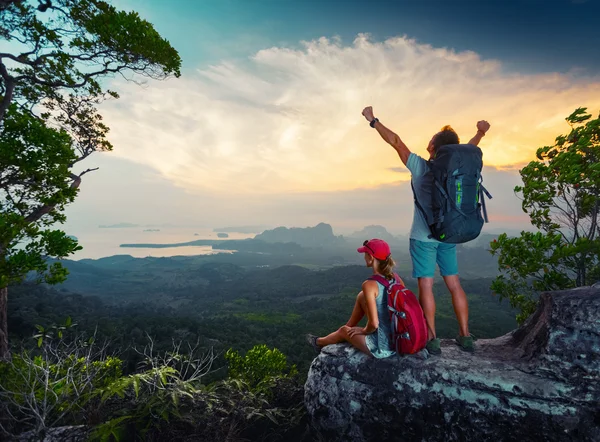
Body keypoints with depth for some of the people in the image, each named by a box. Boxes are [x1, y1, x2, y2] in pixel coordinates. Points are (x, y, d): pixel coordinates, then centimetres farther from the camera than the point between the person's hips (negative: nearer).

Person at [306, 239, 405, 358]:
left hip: (381, 348, -6)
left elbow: (373, 324, -25)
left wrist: (363, 331, -2)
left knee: (343, 331, 23)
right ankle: (350, 328, 41)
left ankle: (320, 342, 55)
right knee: (361, 297, 17)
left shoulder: (370, 285, -23)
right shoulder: (396, 278, -3)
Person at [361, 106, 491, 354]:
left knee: (426, 287, 0)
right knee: (454, 285, 11)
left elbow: (395, 141, -8)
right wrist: (481, 132, 41)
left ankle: (432, 340, 4)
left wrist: (373, 120, 2)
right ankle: (465, 336, 19)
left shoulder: (420, 167, -14)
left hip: (423, 237, -5)